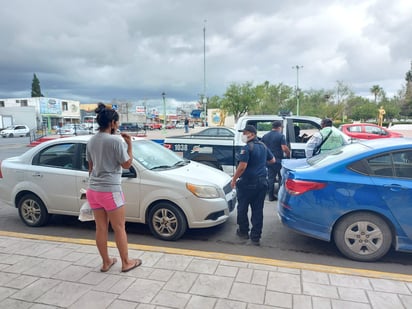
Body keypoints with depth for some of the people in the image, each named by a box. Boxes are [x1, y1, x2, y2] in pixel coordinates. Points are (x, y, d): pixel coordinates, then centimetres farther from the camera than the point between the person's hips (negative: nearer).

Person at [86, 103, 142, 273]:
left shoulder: (91, 141, 7)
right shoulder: (116, 141, -16)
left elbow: (90, 166, 15)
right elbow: (127, 164, -8)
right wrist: (129, 145, -2)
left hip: (93, 190, 7)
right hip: (110, 190, -7)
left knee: (101, 228, 15)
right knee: (119, 228, 7)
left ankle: (106, 262, 28)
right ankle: (126, 263, 21)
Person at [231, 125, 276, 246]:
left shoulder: (247, 148, -15)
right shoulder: (263, 146, 9)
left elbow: (242, 166, -22)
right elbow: (272, 160, 22)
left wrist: (234, 179, -11)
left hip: (247, 183, -7)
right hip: (262, 182, 7)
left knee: (242, 208, 12)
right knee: (258, 210, 9)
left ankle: (243, 231, 26)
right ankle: (255, 237, 13)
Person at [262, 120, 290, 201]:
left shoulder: (265, 136, 10)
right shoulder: (280, 136, -9)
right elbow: (284, 148, -18)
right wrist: (288, 154, 0)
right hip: (278, 160, -5)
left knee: (270, 178, 10)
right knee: (281, 178, 6)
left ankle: (271, 196, 13)